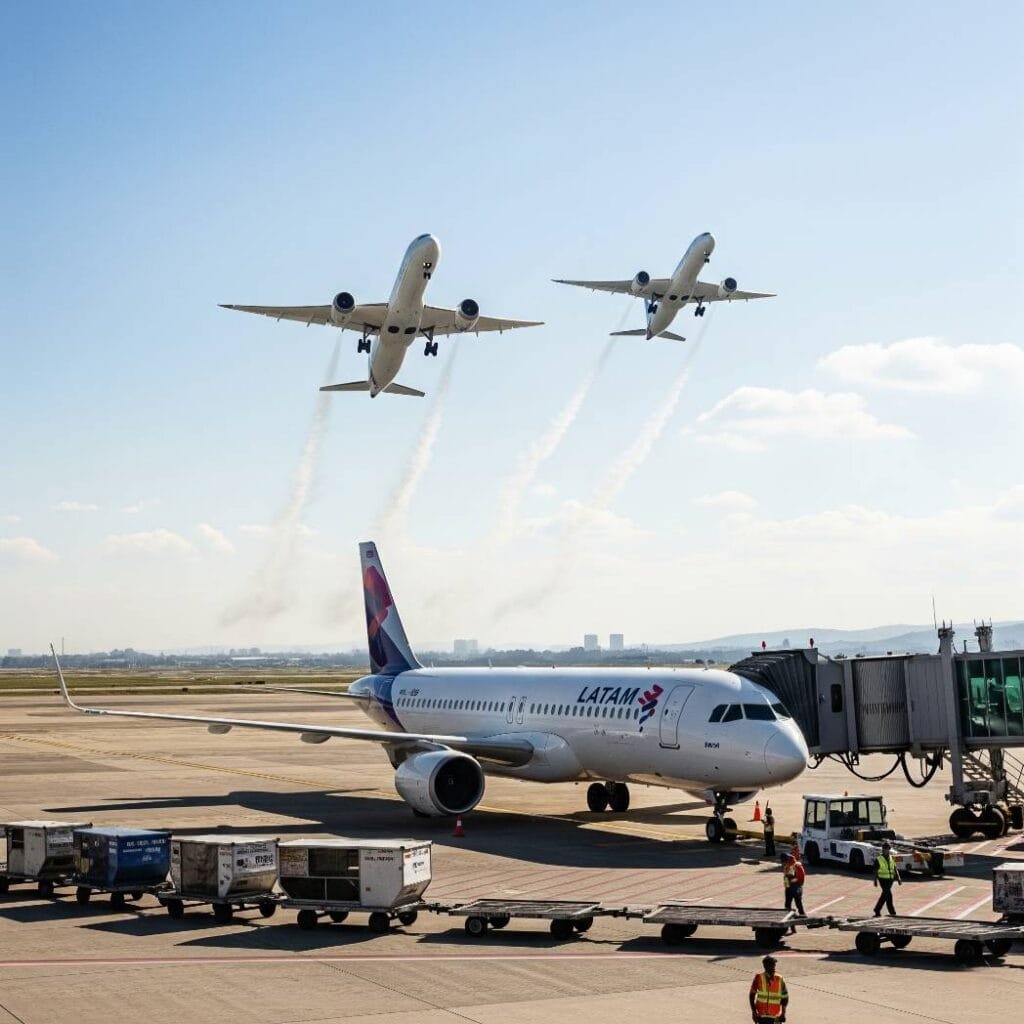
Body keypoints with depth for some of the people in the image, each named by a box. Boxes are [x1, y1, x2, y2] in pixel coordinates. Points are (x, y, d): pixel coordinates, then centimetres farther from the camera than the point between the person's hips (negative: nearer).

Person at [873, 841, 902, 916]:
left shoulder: (892, 859, 9)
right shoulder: (878, 860, -5)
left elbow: (895, 869, 7)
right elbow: (875, 871, -1)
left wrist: (898, 879, -2)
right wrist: (875, 881, -2)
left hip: (890, 880, 5)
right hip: (883, 880, -5)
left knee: (884, 895, 9)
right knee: (888, 894, -13)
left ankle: (877, 910, 20)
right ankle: (892, 912, -9)